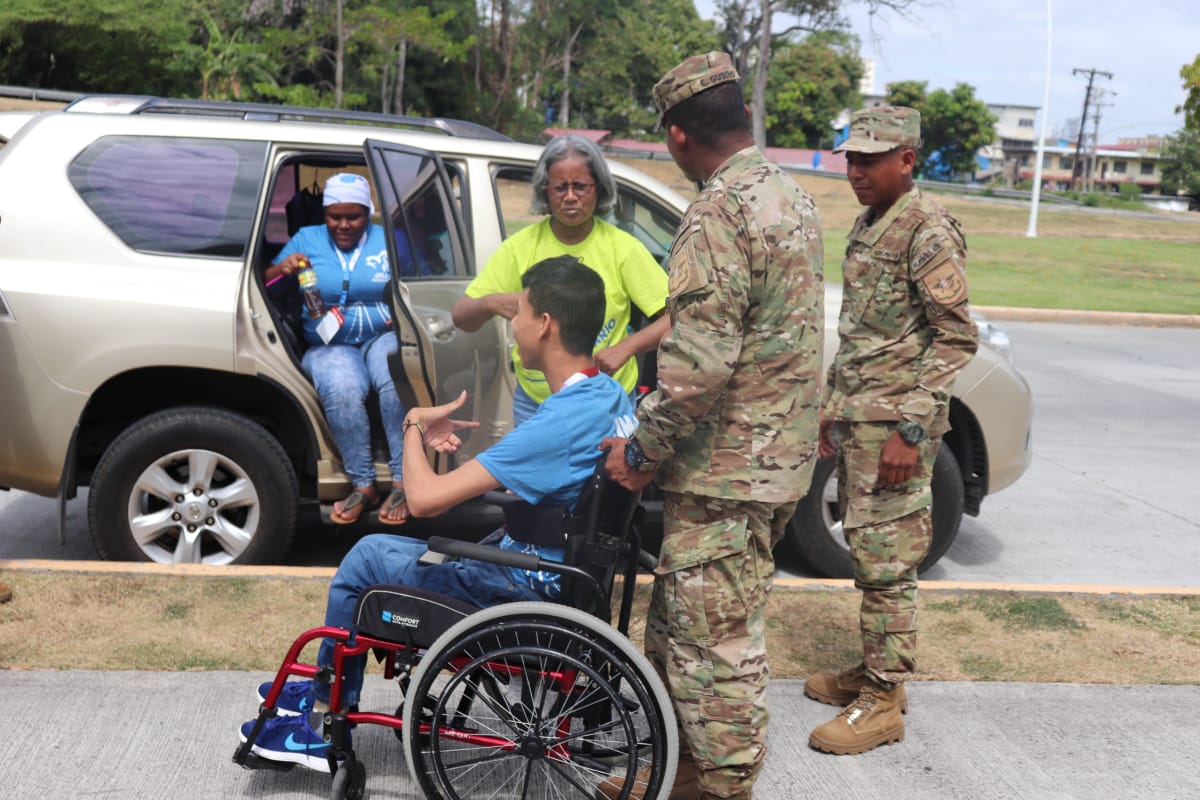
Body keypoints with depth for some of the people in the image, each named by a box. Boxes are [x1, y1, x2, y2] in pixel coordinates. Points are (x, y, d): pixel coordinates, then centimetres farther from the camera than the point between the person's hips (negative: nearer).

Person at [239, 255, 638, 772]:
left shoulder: (563, 421, -30)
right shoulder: (612, 395, 0)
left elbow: (424, 498, -29)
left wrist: (415, 427, -10)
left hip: (528, 592, -9)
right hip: (566, 570, 9)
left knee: (366, 557, 6)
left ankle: (322, 726, 22)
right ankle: (328, 688, 32)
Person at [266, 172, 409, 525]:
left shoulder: (388, 240, 11)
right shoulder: (306, 239, 12)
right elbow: (262, 283, 7)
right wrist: (281, 269, -15)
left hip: (382, 337, 0)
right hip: (329, 346, 0)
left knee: (396, 378, -36)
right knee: (342, 389, -35)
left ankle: (403, 482, -29)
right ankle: (363, 486, -24)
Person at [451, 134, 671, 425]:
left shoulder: (622, 247, -8)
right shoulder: (521, 246, -5)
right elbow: (461, 317, -4)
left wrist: (625, 347, -25)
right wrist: (493, 303, -26)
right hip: (534, 400, 1)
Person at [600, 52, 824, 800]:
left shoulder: (720, 213, -19)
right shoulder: (793, 195, 13)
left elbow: (700, 361, -26)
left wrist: (641, 449, -13)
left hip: (723, 466, -10)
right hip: (779, 455, 10)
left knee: (715, 644, 2)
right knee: (681, 625, 20)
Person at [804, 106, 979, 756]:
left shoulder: (928, 232, -12)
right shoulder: (866, 226, 15)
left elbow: (956, 338, -16)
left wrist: (909, 429, -19)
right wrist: (833, 407, 20)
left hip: (893, 422, -9)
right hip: (854, 418, 9)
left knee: (886, 559, -4)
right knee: (863, 549, 15)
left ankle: (882, 701, 5)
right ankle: (873, 670, 28)